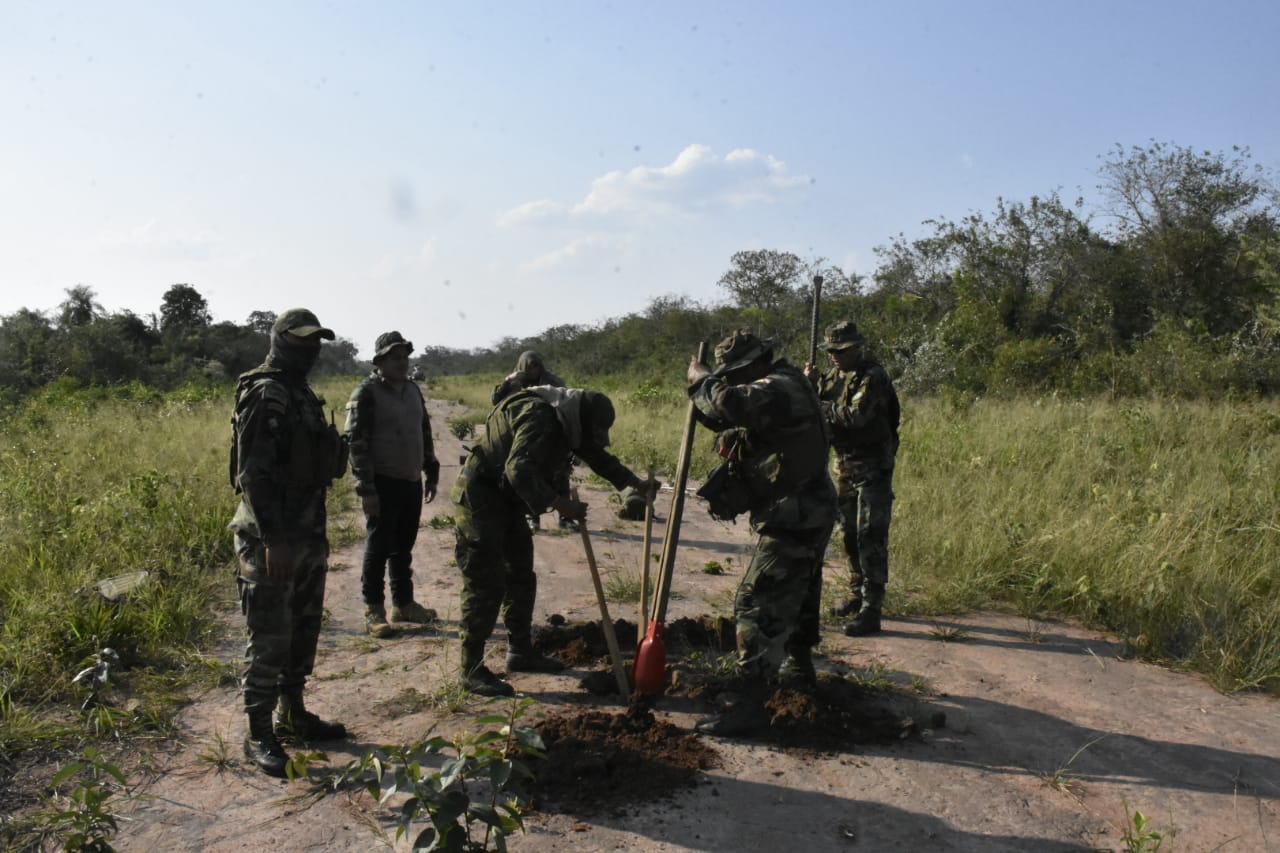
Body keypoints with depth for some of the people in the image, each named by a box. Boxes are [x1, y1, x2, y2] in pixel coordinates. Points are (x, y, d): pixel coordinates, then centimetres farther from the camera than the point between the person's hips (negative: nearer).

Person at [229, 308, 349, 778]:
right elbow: (253, 473, -21)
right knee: (269, 638, -2)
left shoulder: (304, 394, 14)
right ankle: (259, 734, 10)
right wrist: (271, 539, -24)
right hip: (272, 538, -9)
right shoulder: (263, 395, -14)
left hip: (309, 534, 9)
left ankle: (293, 714, 30)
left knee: (304, 630, 17)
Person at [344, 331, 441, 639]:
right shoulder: (366, 393, -11)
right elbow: (356, 443, -15)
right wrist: (366, 489, -19)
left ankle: (404, 604, 26)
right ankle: (374, 610, 12)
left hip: (411, 482, 7)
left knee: (404, 547, 15)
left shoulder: (413, 389, 11)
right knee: (379, 548, 1)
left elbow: (425, 433, 19)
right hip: (383, 484, -6)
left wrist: (431, 474, 17)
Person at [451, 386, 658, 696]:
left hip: (507, 500, 10)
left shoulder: (564, 421, 7)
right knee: (486, 584, -9)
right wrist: (558, 503, -37)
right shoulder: (539, 418, -25)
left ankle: (521, 651, 29)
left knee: (521, 578, 16)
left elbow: (597, 455, 20)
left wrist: (635, 482, 17)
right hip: (479, 499, -10)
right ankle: (472, 669, 0)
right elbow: (519, 469, -37)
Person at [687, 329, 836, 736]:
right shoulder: (785, 387, 13)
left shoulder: (778, 389, -20)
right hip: (810, 511, 11)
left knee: (759, 603, -11)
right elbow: (736, 420, 15)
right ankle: (799, 662, 48)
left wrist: (701, 378, -17)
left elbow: (729, 402, -37)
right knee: (799, 591, 27)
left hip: (791, 519, -11)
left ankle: (751, 704, -9)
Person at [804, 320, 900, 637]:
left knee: (870, 538, -9)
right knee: (849, 534, 17)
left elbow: (856, 416, -28)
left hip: (873, 468, -8)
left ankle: (871, 611, -8)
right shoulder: (835, 374, 10)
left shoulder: (873, 377, -16)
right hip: (845, 466, 8)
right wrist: (811, 384, -9)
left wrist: (821, 406, -17)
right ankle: (857, 595, 32)